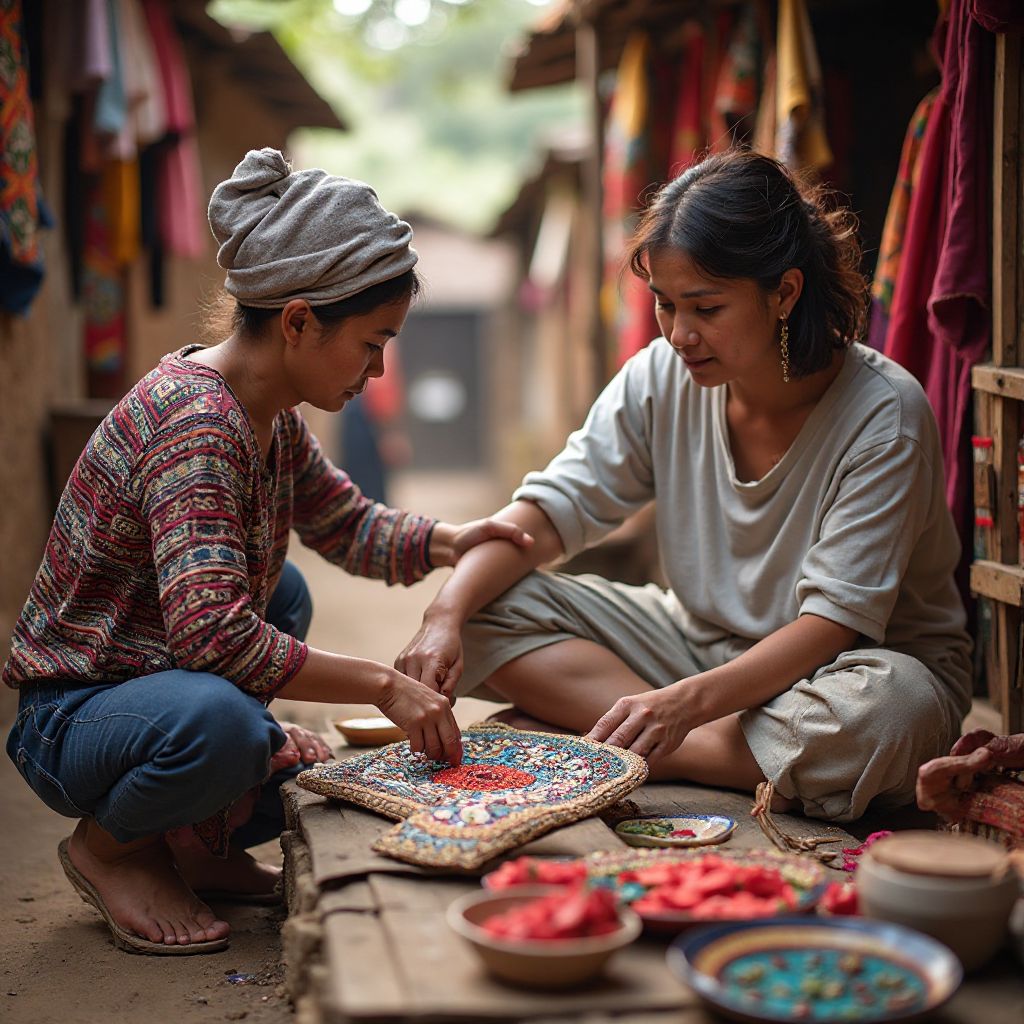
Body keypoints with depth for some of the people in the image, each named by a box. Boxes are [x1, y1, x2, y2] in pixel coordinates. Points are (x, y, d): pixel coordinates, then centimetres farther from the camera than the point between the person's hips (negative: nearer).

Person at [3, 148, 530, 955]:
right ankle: (107, 848, -3)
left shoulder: (272, 416, 2)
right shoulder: (195, 421, -27)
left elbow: (347, 524, 16)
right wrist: (383, 684, -32)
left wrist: (448, 542, -4)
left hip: (162, 679, 10)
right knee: (219, 721, -38)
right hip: (72, 713, -10)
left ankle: (193, 837, 20)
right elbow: (211, 634, -37)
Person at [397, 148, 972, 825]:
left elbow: (833, 622, -26)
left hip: (864, 658, -4)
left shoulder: (884, 414, -22)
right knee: (492, 608, -12)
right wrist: (447, 614, -24)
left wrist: (687, 701, -39)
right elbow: (553, 507, -7)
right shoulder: (663, 378, -8)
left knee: (877, 714, -41)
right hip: (701, 640, 4)